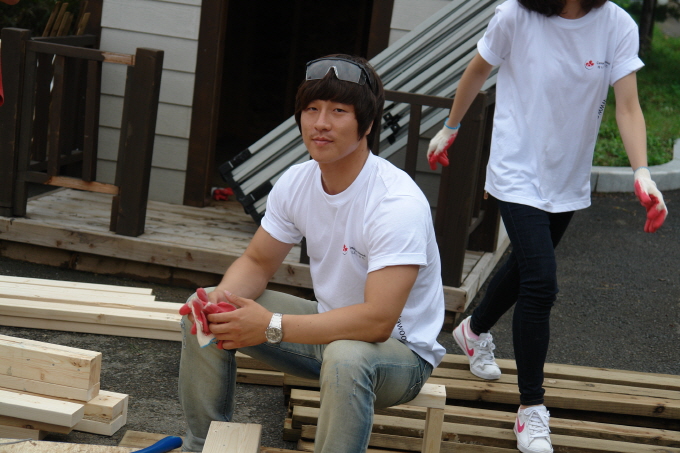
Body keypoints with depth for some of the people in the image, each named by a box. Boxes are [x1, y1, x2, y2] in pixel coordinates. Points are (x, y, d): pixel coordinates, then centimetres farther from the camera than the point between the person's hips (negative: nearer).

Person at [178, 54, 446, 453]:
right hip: (331, 325, 7)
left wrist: (271, 327, -35)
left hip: (400, 348, -7)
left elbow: (377, 320, -35)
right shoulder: (296, 182, -5)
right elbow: (257, 262, 6)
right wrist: (222, 298, -18)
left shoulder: (399, 204, -28)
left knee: (346, 356, -41)